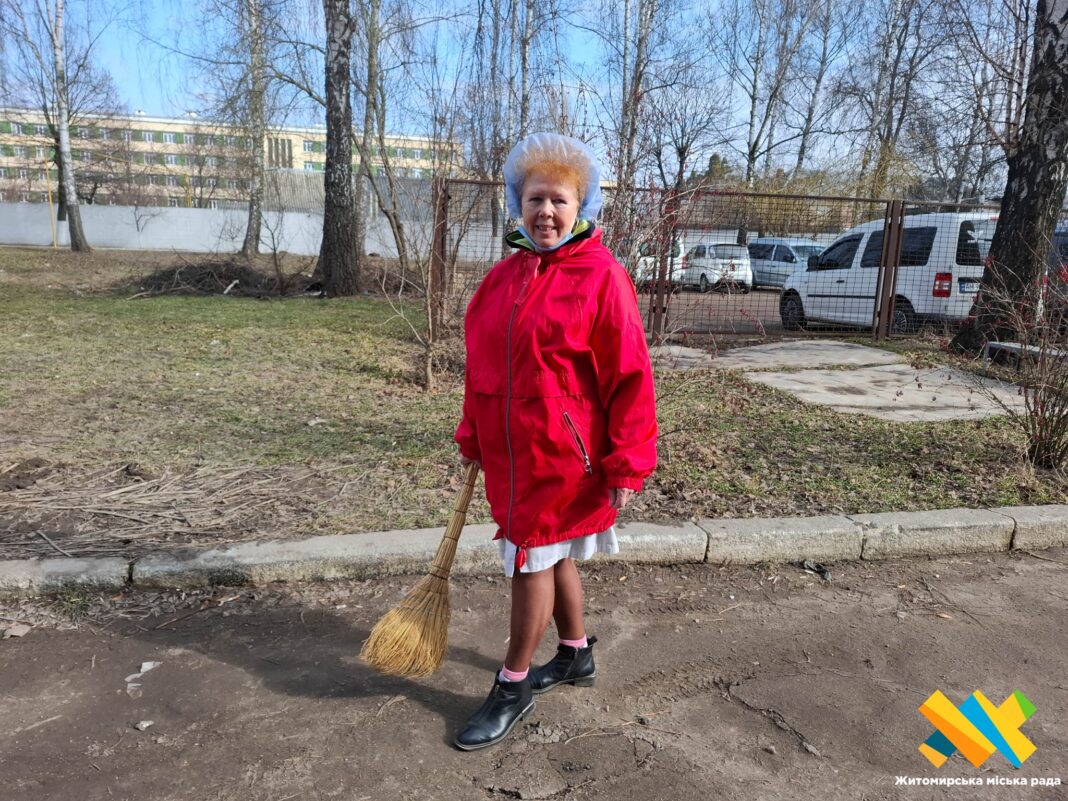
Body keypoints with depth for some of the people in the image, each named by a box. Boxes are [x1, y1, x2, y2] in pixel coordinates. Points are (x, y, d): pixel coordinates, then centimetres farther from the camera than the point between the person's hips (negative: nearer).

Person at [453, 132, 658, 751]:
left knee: (531, 561, 3)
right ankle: (577, 655, 41)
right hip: (508, 452, 7)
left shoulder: (602, 277, -13)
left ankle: (515, 687, 23)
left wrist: (626, 465, -15)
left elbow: (629, 377, -14)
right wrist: (473, 438, 15)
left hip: (563, 454, -6)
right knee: (552, 555, 20)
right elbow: (482, 364, 13)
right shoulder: (505, 276, 6)